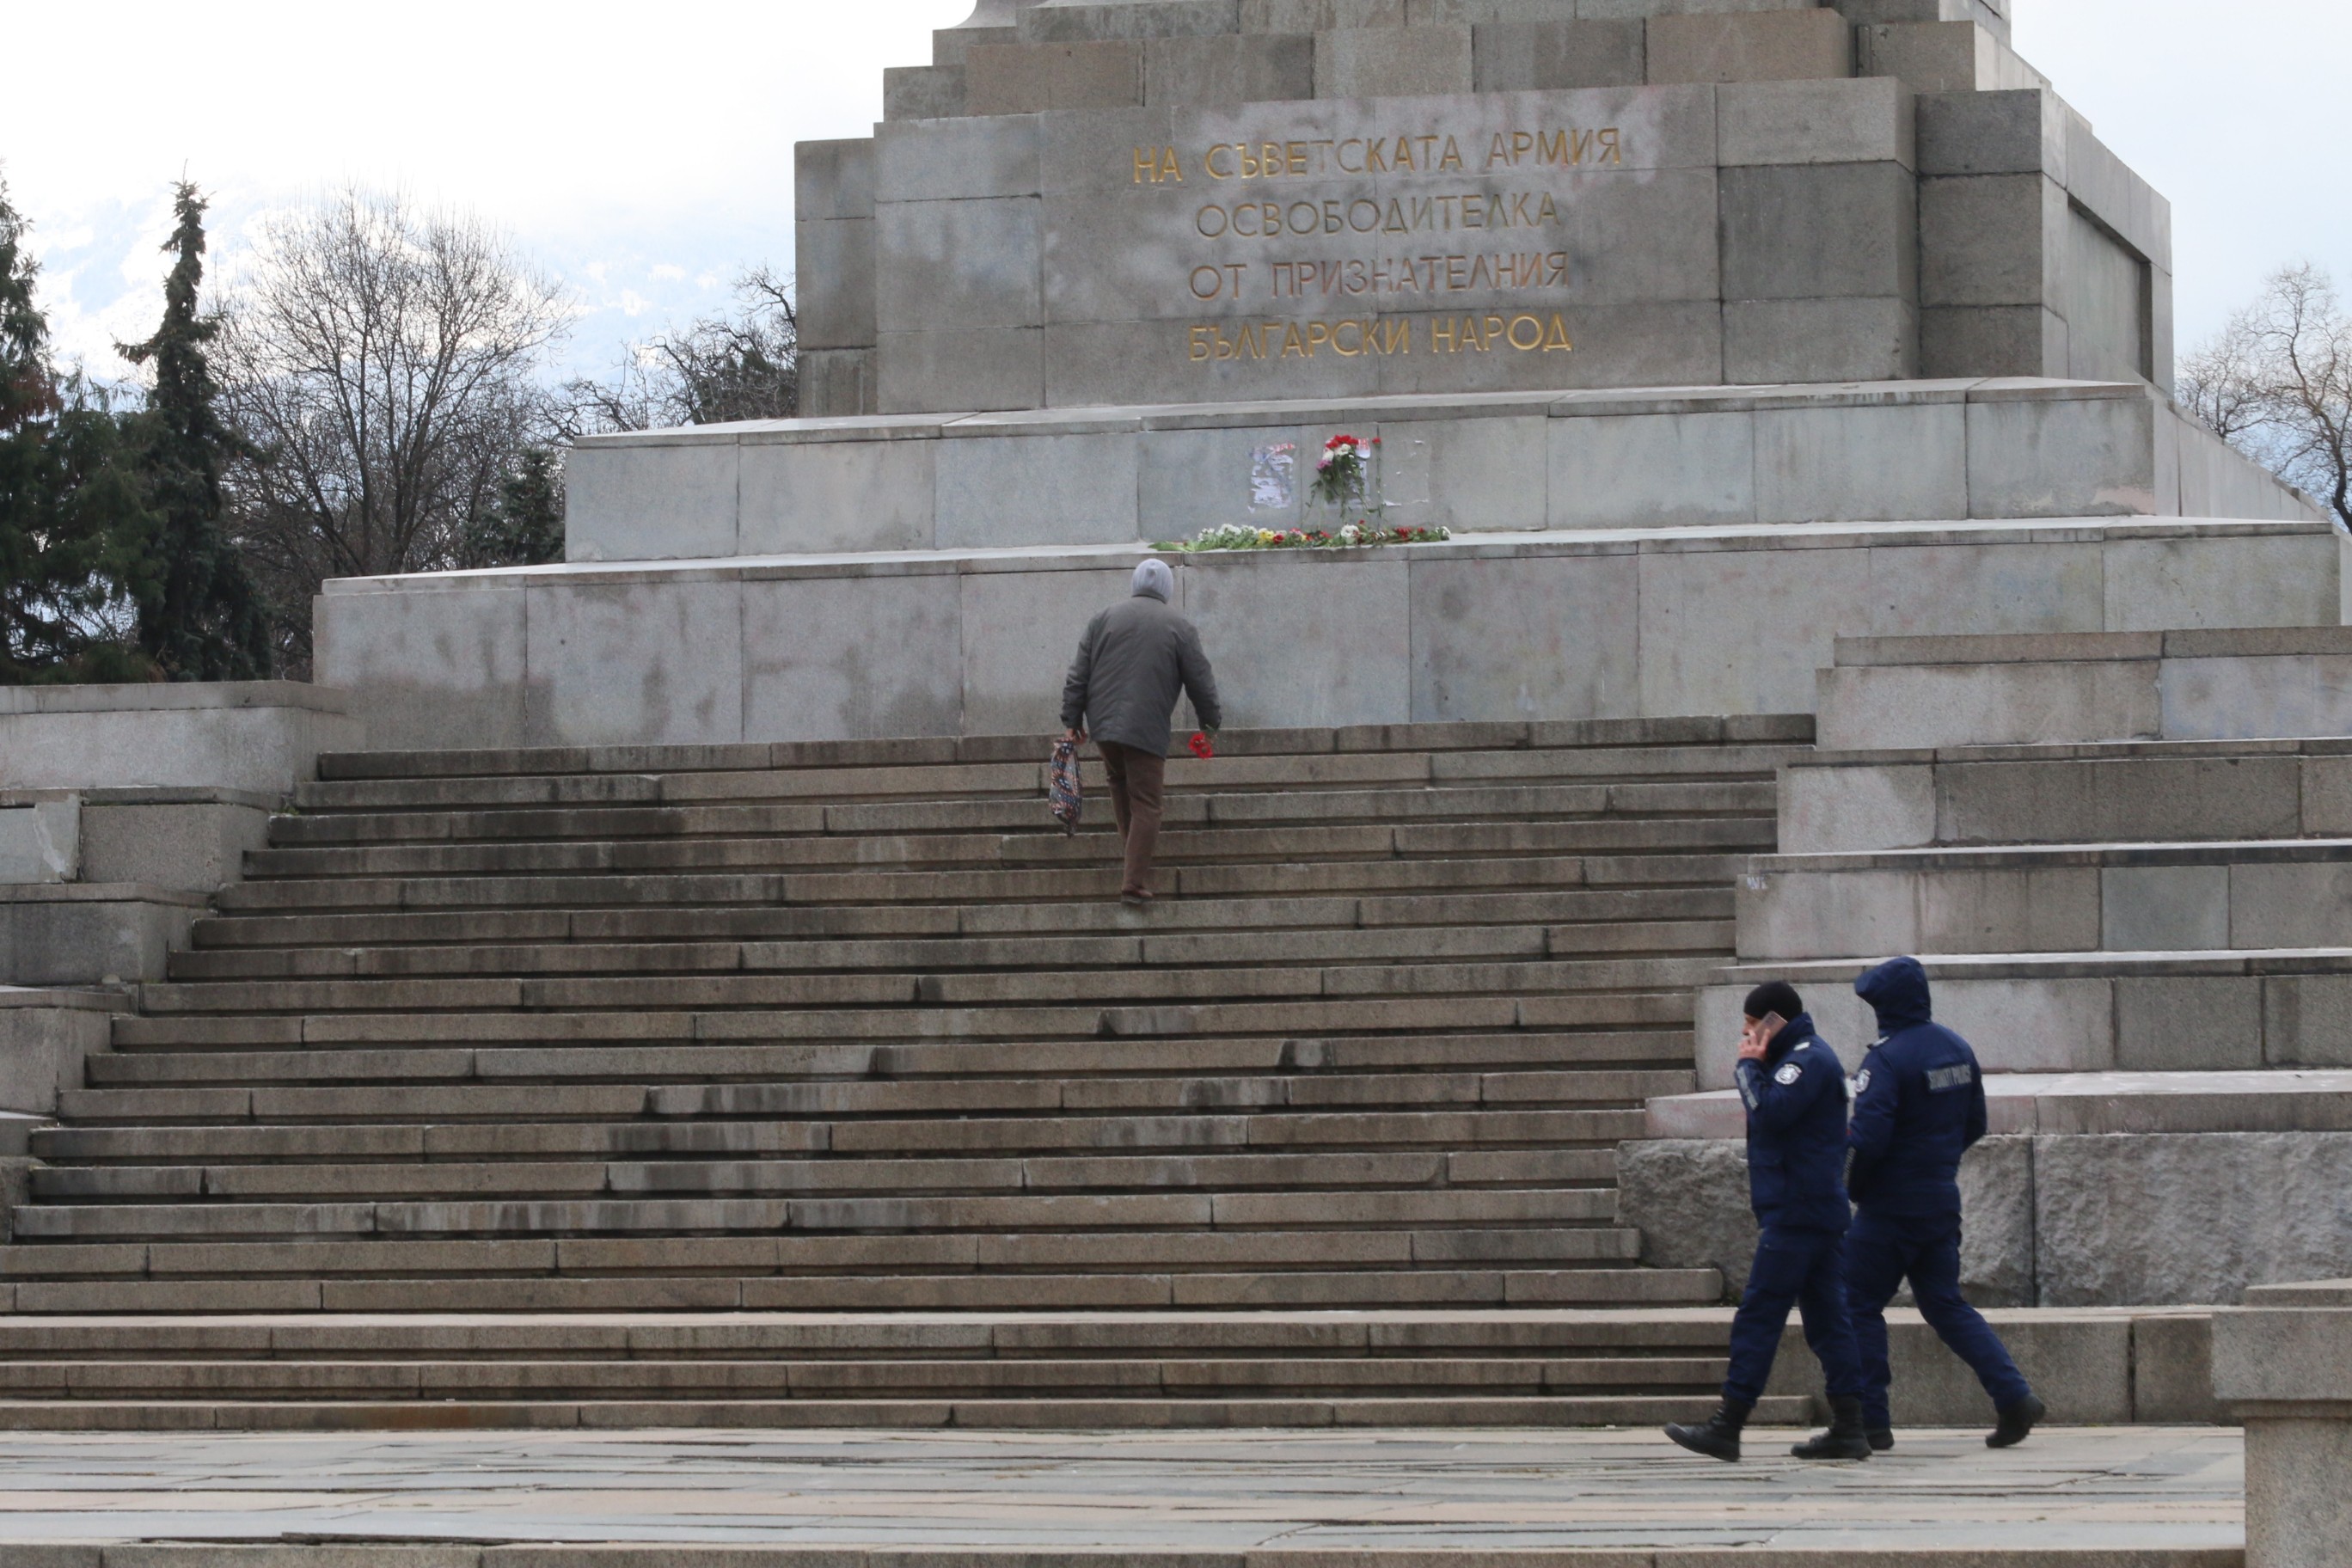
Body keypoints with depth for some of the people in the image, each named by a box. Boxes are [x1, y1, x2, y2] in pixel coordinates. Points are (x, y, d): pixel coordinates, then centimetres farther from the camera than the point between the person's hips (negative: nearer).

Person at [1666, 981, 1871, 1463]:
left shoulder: (1808, 1060, -13)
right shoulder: (1804, 1057, 20)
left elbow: (1769, 1112, -24)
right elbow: (1771, 1115, 17)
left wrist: (1748, 1066, -10)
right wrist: (1754, 1066, 2)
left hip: (1796, 1213, -11)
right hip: (1816, 1211, 11)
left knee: (1758, 1317, -10)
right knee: (1826, 1318, 8)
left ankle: (1727, 1427, -11)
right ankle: (1849, 1429, 6)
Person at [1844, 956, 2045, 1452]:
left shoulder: (1887, 1060, -19)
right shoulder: (1957, 1050, 7)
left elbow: (1868, 1137, -25)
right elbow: (1975, 1125, 15)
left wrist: (1854, 1188, -7)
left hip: (1891, 1206, -8)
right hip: (1943, 1201, 8)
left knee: (1860, 1305, 4)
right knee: (1946, 1305, 15)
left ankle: (1871, 1421, 2)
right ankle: (2013, 1396, 3)